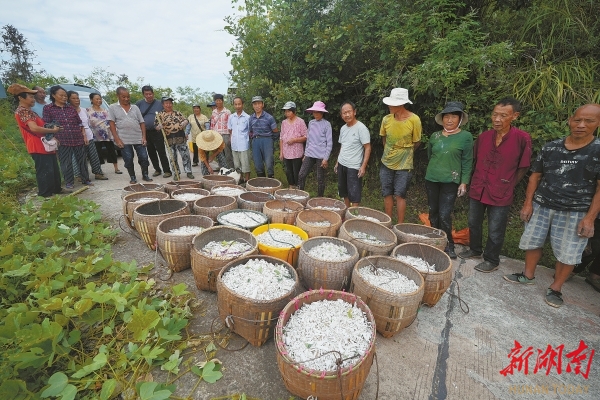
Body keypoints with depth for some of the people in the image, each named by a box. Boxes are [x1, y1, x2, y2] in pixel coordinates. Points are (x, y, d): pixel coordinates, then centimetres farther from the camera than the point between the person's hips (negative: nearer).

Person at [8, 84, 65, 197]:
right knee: (45, 171, -7)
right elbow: (34, 128, -25)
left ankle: (57, 189, 26)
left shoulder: (29, 110, 20)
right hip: (38, 146, -10)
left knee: (54, 169, 16)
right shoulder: (22, 111, -12)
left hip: (45, 144, 10)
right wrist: (53, 130, -14)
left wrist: (52, 135, 13)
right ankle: (45, 194, 0)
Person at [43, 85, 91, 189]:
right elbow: (47, 125, 0)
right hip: (62, 141, -2)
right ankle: (69, 182, 13)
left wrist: (84, 135, 5)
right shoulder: (48, 108, 3)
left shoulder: (71, 107, 11)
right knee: (66, 162, 3)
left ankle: (85, 179, 19)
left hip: (77, 139, 2)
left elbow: (79, 123, 12)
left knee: (82, 160, 7)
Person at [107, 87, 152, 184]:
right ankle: (132, 177, 17)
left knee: (144, 157, 1)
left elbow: (142, 123, 8)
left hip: (138, 138, 2)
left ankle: (145, 175, 17)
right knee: (128, 160, 3)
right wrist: (117, 139, -9)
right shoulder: (112, 107, 4)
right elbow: (112, 124, -1)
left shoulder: (135, 107, 10)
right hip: (124, 140, -1)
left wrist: (144, 137, -2)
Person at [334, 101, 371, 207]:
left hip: (354, 167, -7)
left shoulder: (361, 128, -12)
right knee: (343, 192, 16)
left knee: (354, 195, -2)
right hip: (341, 165, 7)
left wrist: (363, 166, -19)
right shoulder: (343, 128, 9)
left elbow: (367, 148, -13)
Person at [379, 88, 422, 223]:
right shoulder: (386, 119, -6)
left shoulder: (414, 119, -15)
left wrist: (404, 154, 7)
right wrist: (389, 152, 13)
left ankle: (400, 225, 13)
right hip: (386, 163, 4)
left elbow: (416, 143, -2)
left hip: (404, 165, -3)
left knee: (399, 195, 0)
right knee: (387, 194, 9)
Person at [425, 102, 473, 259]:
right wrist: (437, 167, 14)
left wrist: (464, 182, -6)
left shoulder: (466, 137, -4)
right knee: (433, 212, 11)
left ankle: (448, 245, 14)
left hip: (450, 181, -4)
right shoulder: (435, 136, 5)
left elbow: (467, 162, -4)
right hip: (431, 179, 4)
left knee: (445, 215, -5)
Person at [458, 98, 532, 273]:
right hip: (477, 190, 4)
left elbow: (522, 168, -3)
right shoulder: (483, 137, -1)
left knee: (495, 231, 9)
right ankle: (474, 250, 40)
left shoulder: (522, 139, -13)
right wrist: (476, 182, 13)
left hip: (501, 194, -4)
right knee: (474, 223, 19)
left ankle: (491, 260, 28)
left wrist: (507, 186, 3)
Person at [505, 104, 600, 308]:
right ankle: (528, 275, 30)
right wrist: (528, 203, 1)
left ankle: (555, 289, 21)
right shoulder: (550, 147, 2)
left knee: (567, 253, 4)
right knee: (532, 242, 12)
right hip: (541, 206, 3)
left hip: (575, 212, -2)